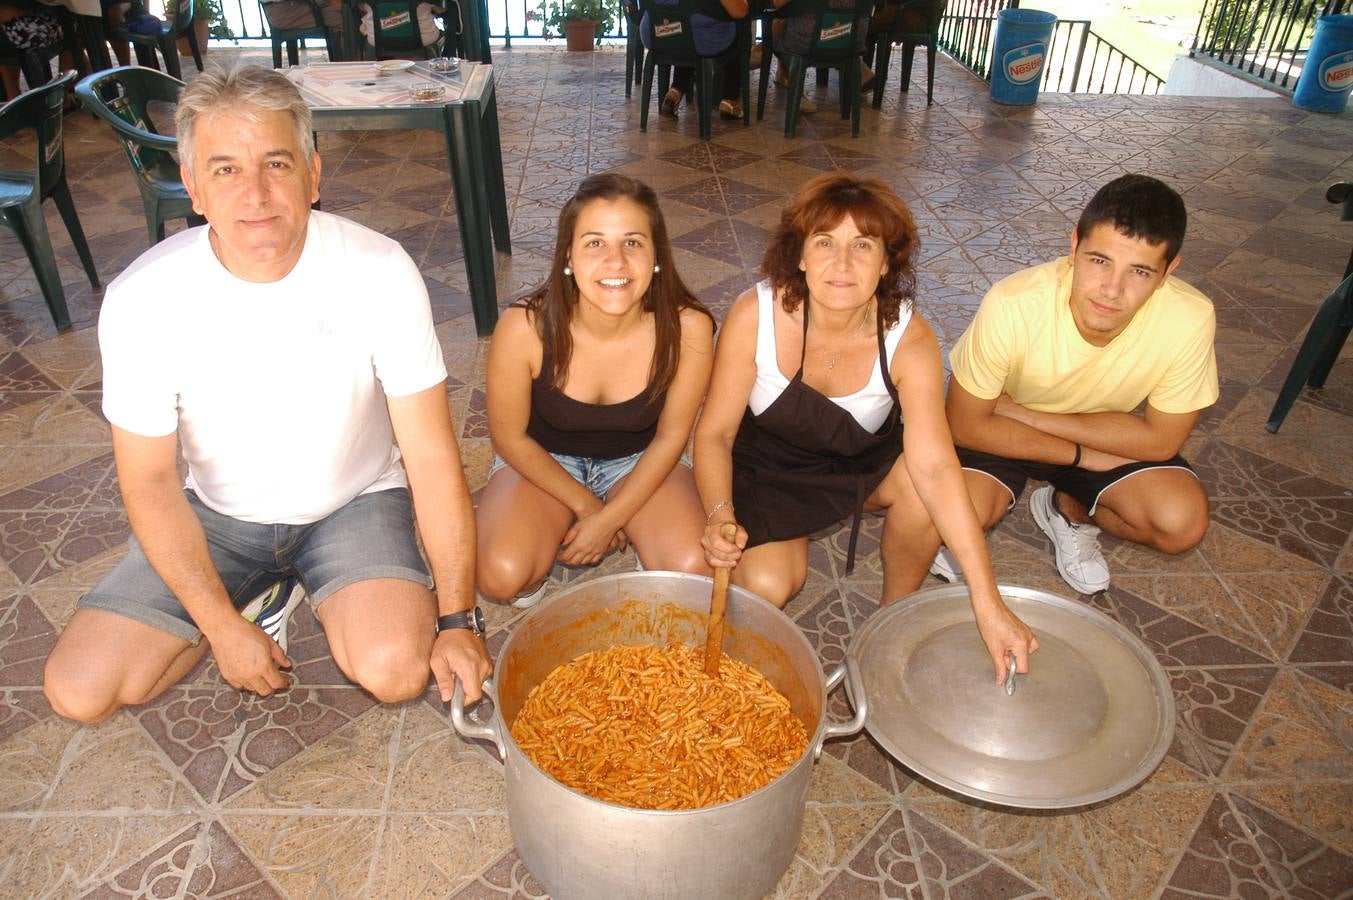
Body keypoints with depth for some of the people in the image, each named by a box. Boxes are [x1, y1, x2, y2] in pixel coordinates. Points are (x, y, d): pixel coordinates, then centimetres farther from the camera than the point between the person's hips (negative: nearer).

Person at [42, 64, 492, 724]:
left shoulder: (380, 273, -23)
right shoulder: (141, 298, -19)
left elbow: (431, 455, -20)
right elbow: (150, 479, -9)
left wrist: (456, 618, -19)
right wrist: (222, 626, -12)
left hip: (355, 502, -1)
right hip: (217, 517, 2)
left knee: (395, 670, -25)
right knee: (77, 690, -7)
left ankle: (327, 597, 9)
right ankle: (264, 595, 14)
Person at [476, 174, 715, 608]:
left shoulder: (688, 328, -27)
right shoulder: (524, 327, -29)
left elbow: (671, 436, -12)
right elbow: (510, 437, -12)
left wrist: (609, 519, -16)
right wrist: (585, 506, -11)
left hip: (638, 462, 1)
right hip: (543, 460, 0)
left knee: (694, 571, -22)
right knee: (501, 576, -24)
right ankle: (547, 544, 10)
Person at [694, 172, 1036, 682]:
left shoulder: (909, 340, -26)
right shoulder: (755, 316, -26)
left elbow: (935, 468, -33)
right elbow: (714, 433, -19)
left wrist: (988, 604, -39)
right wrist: (719, 515, -39)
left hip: (865, 465, 2)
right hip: (769, 466, -1)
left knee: (919, 485, -30)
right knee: (764, 586, -24)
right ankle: (787, 541, 15)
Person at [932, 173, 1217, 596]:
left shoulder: (1189, 320, -29)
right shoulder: (1012, 305, -33)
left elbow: (1160, 439, -16)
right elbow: (965, 423, -20)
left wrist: (1025, 413, -23)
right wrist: (1080, 455, -20)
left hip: (1114, 435, 2)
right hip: (1002, 432, -2)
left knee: (1183, 523, -20)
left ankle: (1067, 508, 9)